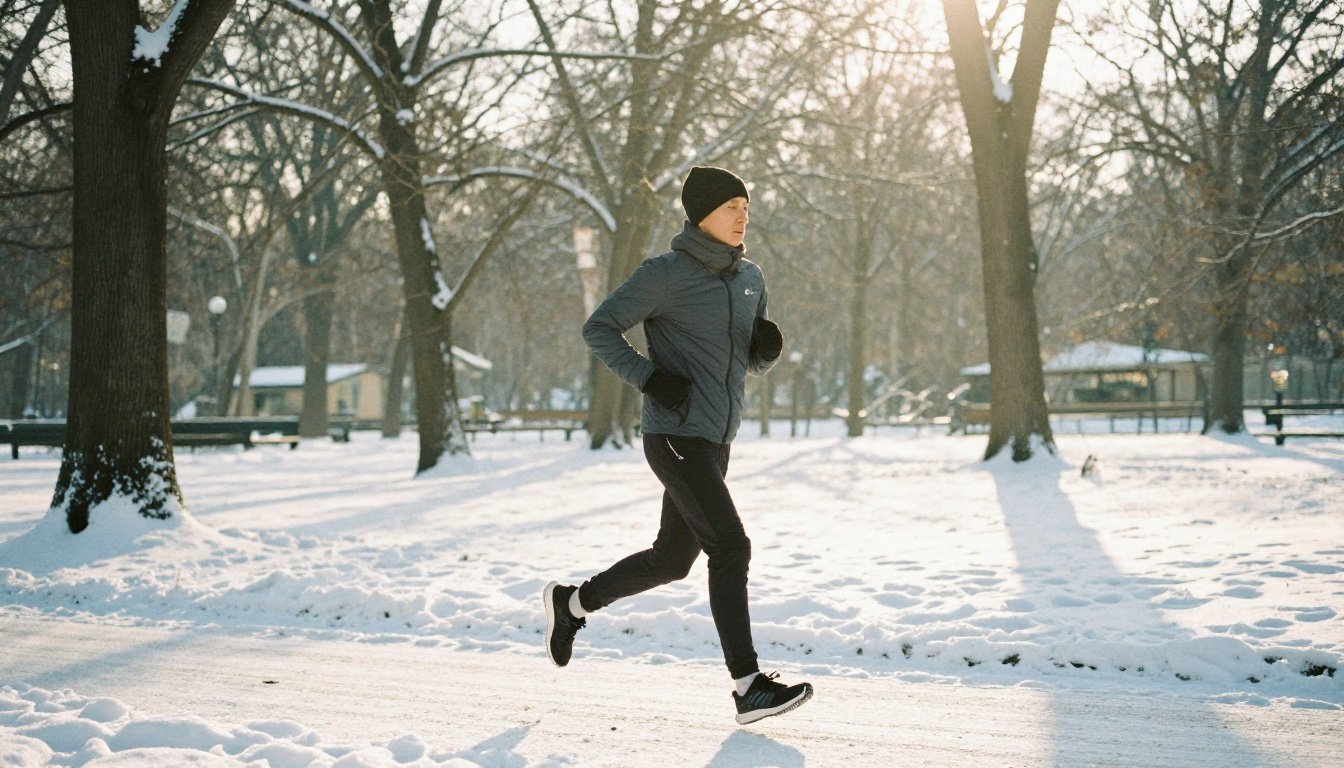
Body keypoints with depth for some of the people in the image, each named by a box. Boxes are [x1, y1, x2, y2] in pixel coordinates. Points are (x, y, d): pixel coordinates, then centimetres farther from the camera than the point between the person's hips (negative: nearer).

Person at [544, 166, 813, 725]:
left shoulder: (749, 278, 12)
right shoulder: (666, 274, -9)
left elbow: (755, 364, 19)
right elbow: (599, 329, -6)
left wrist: (768, 346, -4)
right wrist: (649, 377, -18)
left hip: (714, 441, 8)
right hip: (675, 434, -8)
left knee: (672, 559, 16)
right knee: (730, 547, -15)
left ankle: (572, 602, 36)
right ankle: (749, 685, -12)